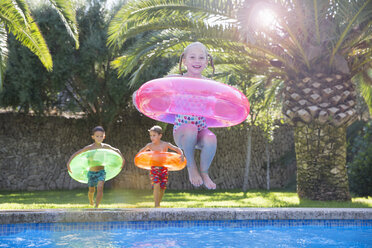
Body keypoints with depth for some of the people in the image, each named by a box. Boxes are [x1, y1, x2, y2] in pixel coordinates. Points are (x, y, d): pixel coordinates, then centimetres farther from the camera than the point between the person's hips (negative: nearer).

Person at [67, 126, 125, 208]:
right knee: (91, 190, 15)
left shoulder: (105, 147, -5)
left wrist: (122, 159, 7)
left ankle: (97, 206, -18)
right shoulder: (89, 147, -12)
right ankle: (91, 202, 47)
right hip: (91, 172, 0)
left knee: (100, 188, -23)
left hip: (101, 171, 0)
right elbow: (76, 153, -8)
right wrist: (69, 162, -16)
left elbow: (117, 150, 12)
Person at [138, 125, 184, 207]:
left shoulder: (165, 144, -4)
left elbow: (178, 149, 2)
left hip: (164, 169, 1)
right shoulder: (150, 146, 1)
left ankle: (158, 204, 25)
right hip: (154, 169, -1)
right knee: (156, 185, -20)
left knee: (162, 188, 4)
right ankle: (156, 206, -15)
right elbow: (141, 151, 21)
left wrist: (181, 155, -15)